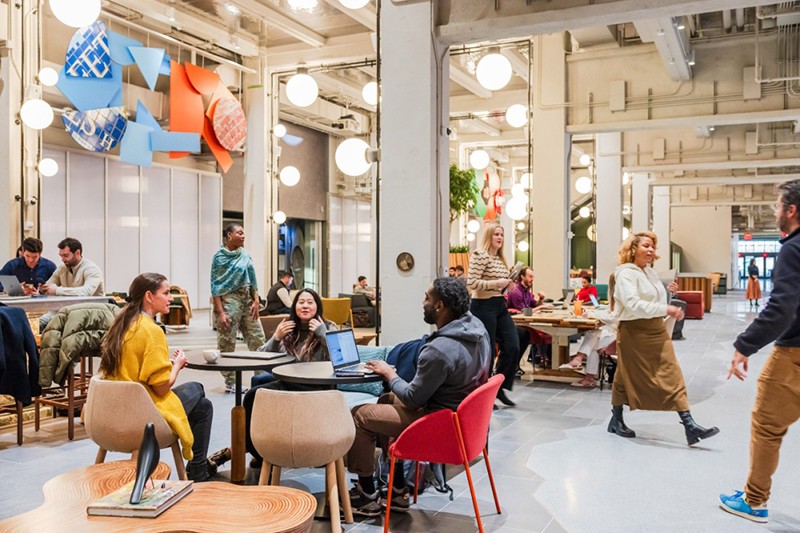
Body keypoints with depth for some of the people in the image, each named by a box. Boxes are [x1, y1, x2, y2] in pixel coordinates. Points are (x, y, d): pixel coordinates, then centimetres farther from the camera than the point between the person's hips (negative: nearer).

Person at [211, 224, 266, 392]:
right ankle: (230, 383, 6)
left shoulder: (245, 254, 10)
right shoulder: (219, 256, -5)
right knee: (227, 343, -2)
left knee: (258, 338, 4)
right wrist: (220, 312, -14)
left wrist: (256, 301, 4)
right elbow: (215, 286, -8)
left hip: (247, 298, 6)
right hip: (229, 299, -6)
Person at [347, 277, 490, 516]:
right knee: (386, 400, 25)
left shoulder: (439, 350, -32)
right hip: (462, 413, 9)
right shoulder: (477, 326, -6)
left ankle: (368, 496, 17)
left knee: (359, 415, 2)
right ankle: (398, 490, 27)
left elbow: (413, 399, -17)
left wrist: (389, 373, -5)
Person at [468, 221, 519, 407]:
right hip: (483, 307, -8)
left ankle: (500, 388, 16)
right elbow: (472, 283, -20)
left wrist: (507, 285, 6)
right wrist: (498, 283, -19)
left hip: (500, 306, 8)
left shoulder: (500, 258, 15)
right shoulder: (480, 255, -11)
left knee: (513, 347, 1)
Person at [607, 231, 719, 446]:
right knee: (626, 379, 5)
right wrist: (666, 309, -29)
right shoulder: (625, 273, -14)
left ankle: (689, 425, 3)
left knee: (672, 377, 0)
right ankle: (616, 421, 23)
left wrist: (667, 292, 8)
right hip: (634, 333, -7)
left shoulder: (650, 272, 13)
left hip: (657, 332, 8)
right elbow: (633, 304, -27)